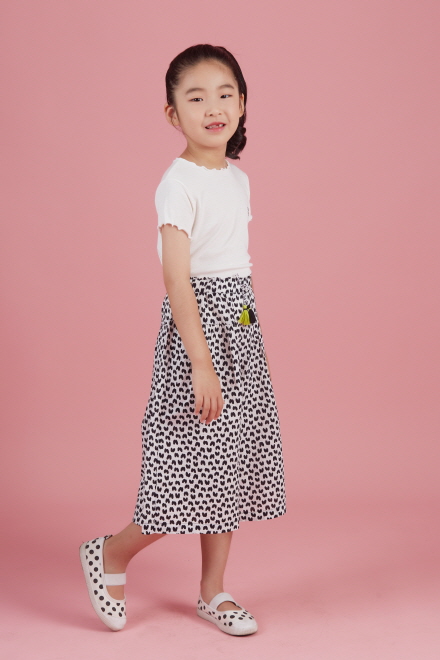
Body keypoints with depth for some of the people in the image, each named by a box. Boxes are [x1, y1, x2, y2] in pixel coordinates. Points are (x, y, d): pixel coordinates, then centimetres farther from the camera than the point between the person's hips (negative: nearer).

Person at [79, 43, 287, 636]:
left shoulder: (237, 178, 11)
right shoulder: (179, 182, -14)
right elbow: (176, 277, -21)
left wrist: (249, 337, 18)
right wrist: (201, 361, -25)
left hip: (241, 326, 8)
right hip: (198, 324, -8)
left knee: (230, 463, 12)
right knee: (199, 465, -3)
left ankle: (213, 591, 25)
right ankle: (111, 554, 20)